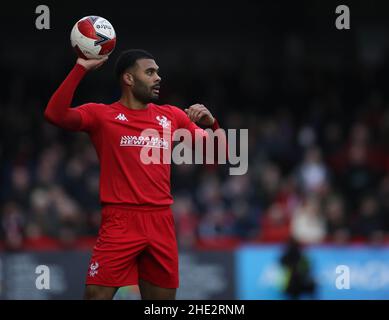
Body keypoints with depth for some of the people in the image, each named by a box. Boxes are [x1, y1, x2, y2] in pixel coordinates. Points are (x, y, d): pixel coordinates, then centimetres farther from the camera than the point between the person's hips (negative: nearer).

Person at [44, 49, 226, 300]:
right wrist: (80, 69, -18)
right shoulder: (101, 115, 2)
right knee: (96, 295, -12)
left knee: (164, 296, 7)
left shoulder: (172, 116, 14)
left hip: (162, 224, 4)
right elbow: (55, 114, -15)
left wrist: (210, 123, -4)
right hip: (119, 221, -4)